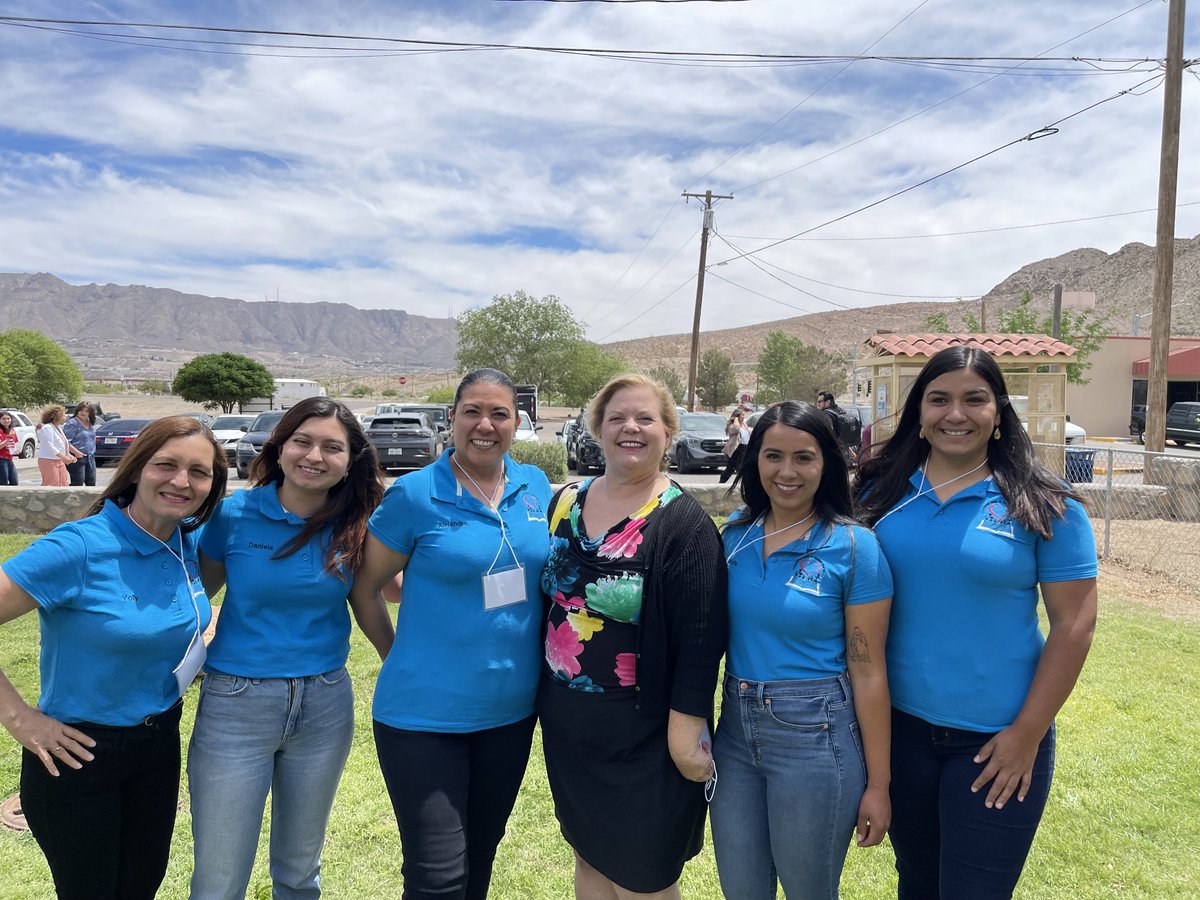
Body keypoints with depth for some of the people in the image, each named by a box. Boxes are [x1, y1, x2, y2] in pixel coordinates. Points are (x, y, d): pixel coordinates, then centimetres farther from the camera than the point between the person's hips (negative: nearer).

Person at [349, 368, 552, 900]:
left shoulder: (536, 486, 1)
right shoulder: (415, 494, -12)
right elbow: (366, 585, -3)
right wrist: (405, 656, 3)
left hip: (511, 711, 5)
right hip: (425, 714, -5)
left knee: (481, 854, 22)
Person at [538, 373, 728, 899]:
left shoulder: (684, 523, -14)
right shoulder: (565, 503, 3)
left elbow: (702, 638, -16)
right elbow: (548, 597, 13)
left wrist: (687, 735, -17)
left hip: (643, 739, -5)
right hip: (566, 728, 5)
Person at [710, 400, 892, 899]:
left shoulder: (854, 547, -11)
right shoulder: (735, 534, 1)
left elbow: (868, 671, -9)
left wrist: (878, 783, -6)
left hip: (815, 738, -4)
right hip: (736, 731, 4)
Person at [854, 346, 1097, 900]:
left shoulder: (1043, 506, -8)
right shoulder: (884, 492, -1)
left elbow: (1074, 624, -8)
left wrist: (1027, 735, -10)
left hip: (995, 742, -3)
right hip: (900, 728, 3)